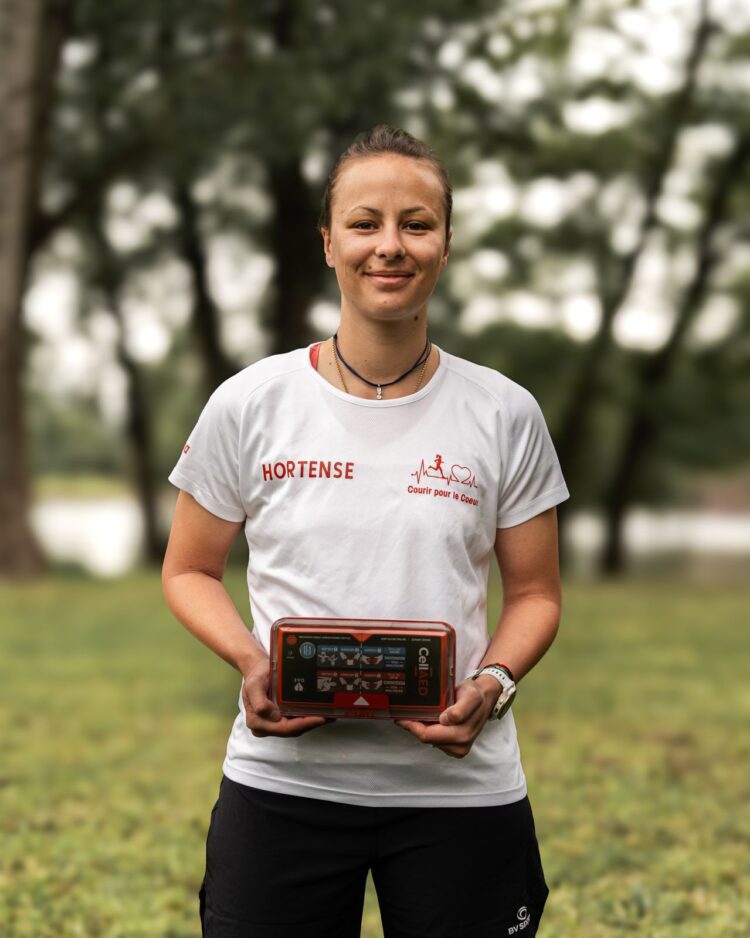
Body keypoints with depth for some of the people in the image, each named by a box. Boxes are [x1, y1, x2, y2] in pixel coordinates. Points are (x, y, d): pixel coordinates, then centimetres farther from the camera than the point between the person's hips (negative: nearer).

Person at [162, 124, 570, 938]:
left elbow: (535, 592, 8)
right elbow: (188, 572, 8)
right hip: (282, 781, 0)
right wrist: (251, 662, -11)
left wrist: (492, 682, -12)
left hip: (457, 783, 1)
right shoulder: (249, 405, 0)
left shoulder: (504, 415, 2)